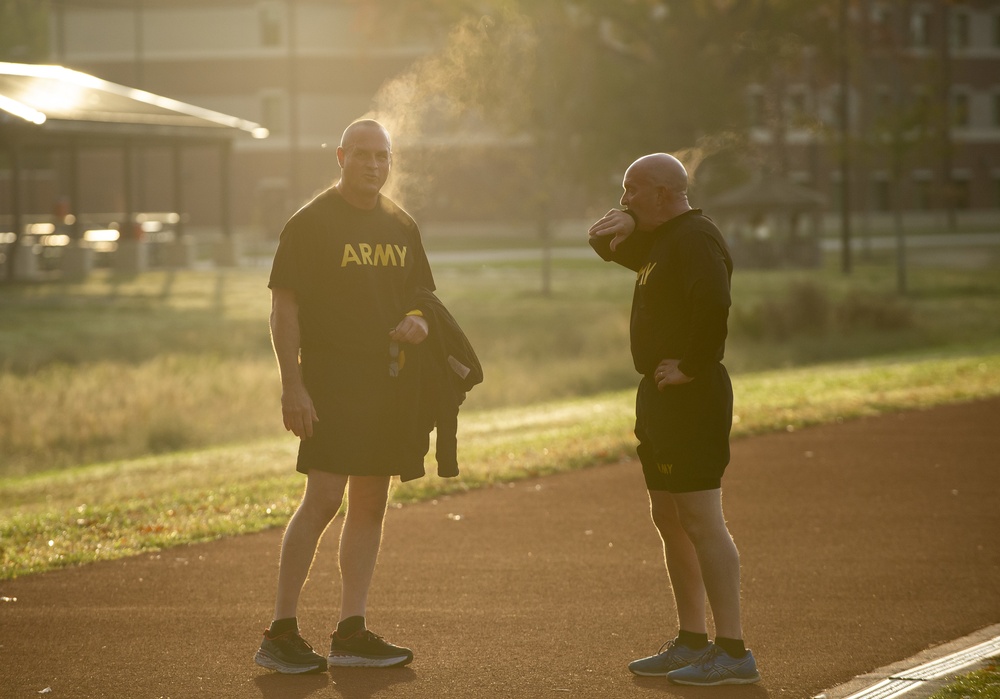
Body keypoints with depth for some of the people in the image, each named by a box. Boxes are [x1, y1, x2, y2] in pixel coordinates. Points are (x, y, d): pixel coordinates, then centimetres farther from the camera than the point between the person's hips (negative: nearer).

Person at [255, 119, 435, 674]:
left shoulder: (400, 227, 14)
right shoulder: (311, 223, -5)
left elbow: (421, 292, 24)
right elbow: (284, 306, -9)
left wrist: (418, 321, -1)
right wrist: (292, 386, -16)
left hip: (385, 378, 7)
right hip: (330, 379, -7)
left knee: (370, 504, 8)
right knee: (323, 499, -14)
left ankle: (351, 633, 13)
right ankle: (279, 633, -10)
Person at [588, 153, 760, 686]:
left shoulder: (695, 238, -15)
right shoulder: (659, 241, 17)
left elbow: (713, 302, -31)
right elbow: (602, 245, 28)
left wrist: (692, 366, -24)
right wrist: (621, 226, 6)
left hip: (691, 397, -11)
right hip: (661, 399, 11)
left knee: (700, 522, -12)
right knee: (668, 521, 14)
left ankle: (733, 652, -12)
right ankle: (692, 641, 21)